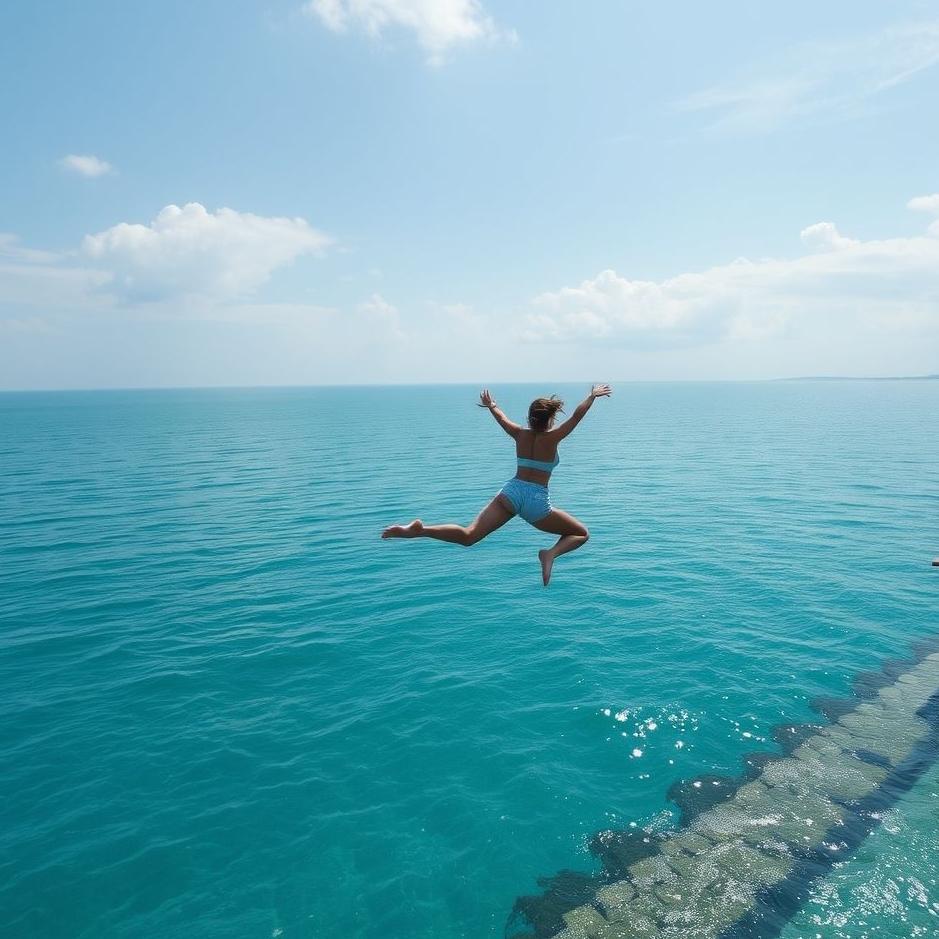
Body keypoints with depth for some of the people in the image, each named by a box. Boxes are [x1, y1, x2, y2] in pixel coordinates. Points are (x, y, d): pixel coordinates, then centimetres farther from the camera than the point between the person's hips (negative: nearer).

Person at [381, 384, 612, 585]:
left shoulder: (520, 434, 11)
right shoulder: (551, 438, 0)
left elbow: (501, 417, 28)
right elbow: (577, 415, 6)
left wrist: (491, 405, 48)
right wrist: (592, 396, 22)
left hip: (511, 491, 4)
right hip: (537, 501, -4)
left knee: (468, 535, -9)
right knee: (581, 533, 13)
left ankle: (418, 530, -31)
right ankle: (552, 553, -18)